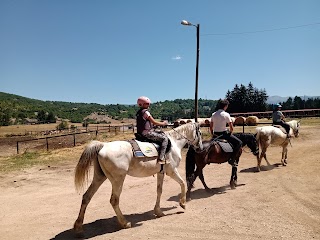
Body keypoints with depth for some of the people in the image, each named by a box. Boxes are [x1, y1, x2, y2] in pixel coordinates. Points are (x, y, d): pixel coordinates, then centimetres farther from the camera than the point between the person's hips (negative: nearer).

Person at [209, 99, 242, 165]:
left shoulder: (213, 114, 7)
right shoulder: (226, 114, -9)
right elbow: (231, 128, -10)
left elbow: (211, 127, 11)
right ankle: (232, 159, -8)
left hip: (215, 134, 7)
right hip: (223, 133, -6)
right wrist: (230, 133, 8)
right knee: (239, 142, 1)